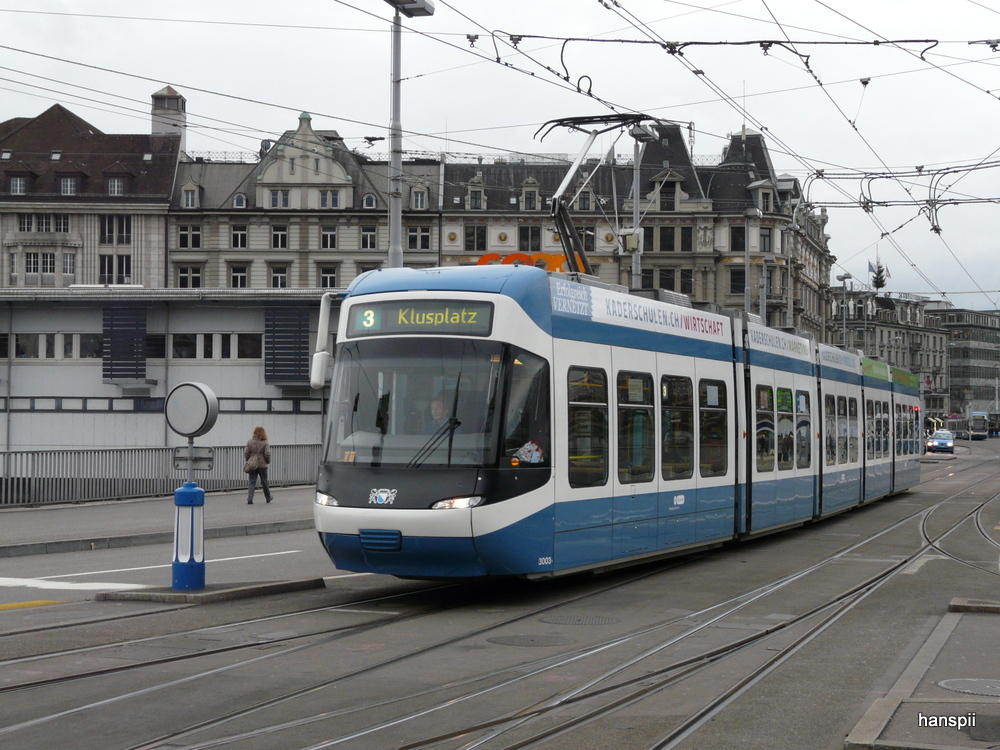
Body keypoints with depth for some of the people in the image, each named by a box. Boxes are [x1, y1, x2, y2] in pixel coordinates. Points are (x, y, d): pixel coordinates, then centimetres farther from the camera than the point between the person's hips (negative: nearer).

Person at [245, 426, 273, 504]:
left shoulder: (250, 442, 1)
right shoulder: (265, 443, -7)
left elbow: (246, 453, 0)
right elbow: (267, 454, -13)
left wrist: (248, 460, 14)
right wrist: (268, 462, 4)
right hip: (262, 465, -1)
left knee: (251, 482, 1)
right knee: (264, 482, 13)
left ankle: (249, 499, -13)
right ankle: (268, 498, 29)